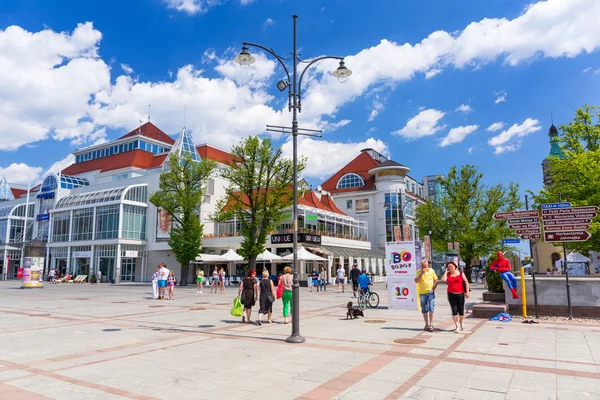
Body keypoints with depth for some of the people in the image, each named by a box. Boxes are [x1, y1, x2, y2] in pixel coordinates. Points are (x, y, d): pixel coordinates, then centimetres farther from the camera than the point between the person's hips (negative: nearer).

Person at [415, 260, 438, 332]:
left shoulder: (431, 271, 2)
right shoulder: (418, 272, -1)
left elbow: (436, 280, 9)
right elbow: (416, 281, -13)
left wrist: (433, 288, -1)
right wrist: (422, 273, -19)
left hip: (430, 292, -1)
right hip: (422, 293, 1)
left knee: (431, 308, -9)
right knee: (424, 310, 8)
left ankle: (431, 325, -3)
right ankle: (427, 325, 19)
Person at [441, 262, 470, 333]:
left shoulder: (461, 273, 4)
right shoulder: (448, 274, 6)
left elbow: (466, 282, 2)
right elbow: (443, 279, -14)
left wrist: (467, 292, -6)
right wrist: (446, 271, -4)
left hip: (460, 294, -1)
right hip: (451, 295, 1)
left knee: (461, 310, 6)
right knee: (454, 310, -1)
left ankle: (462, 323, 34)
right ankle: (457, 326, 5)